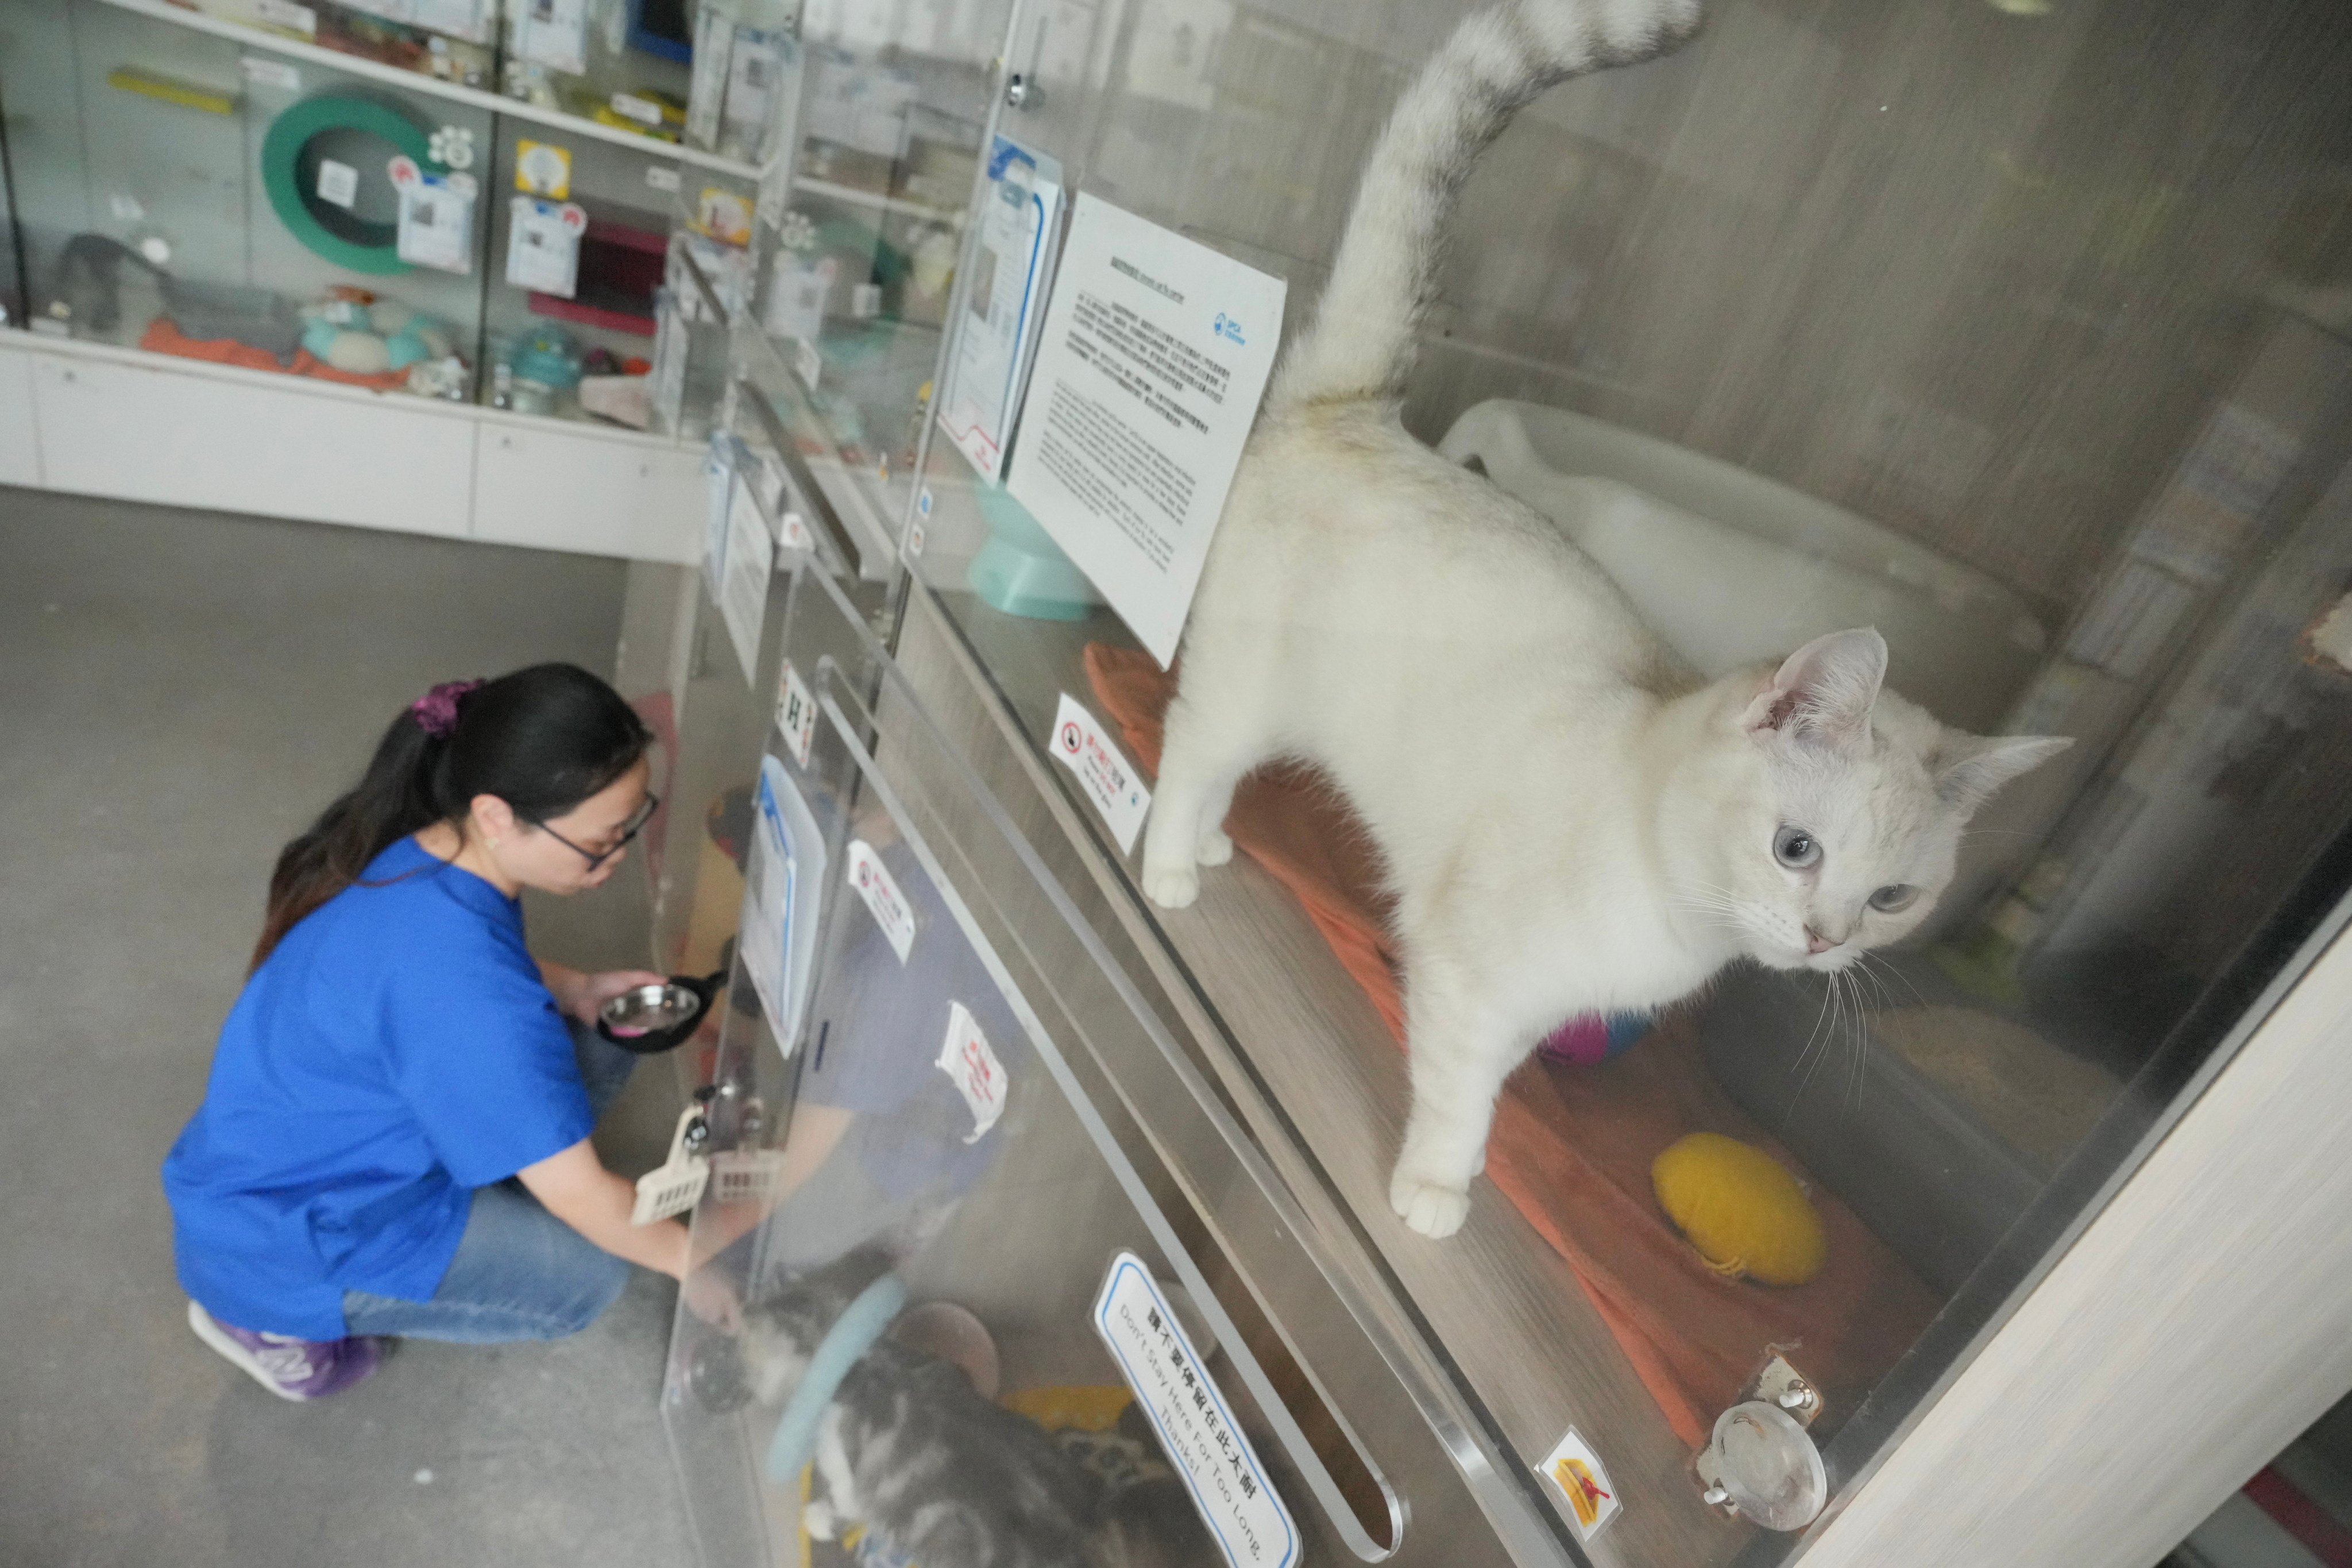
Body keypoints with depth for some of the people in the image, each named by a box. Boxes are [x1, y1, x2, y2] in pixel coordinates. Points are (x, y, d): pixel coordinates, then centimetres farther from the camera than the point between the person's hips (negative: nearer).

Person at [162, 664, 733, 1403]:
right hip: (274, 1242, -8)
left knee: (598, 1045, -4)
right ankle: (268, 1316, 3)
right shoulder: (460, 987, -38)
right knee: (584, 1275, -12)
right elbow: (583, 1197, -29)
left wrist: (571, 989, -7)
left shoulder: (423, 847, -14)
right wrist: (696, 1262, -13)